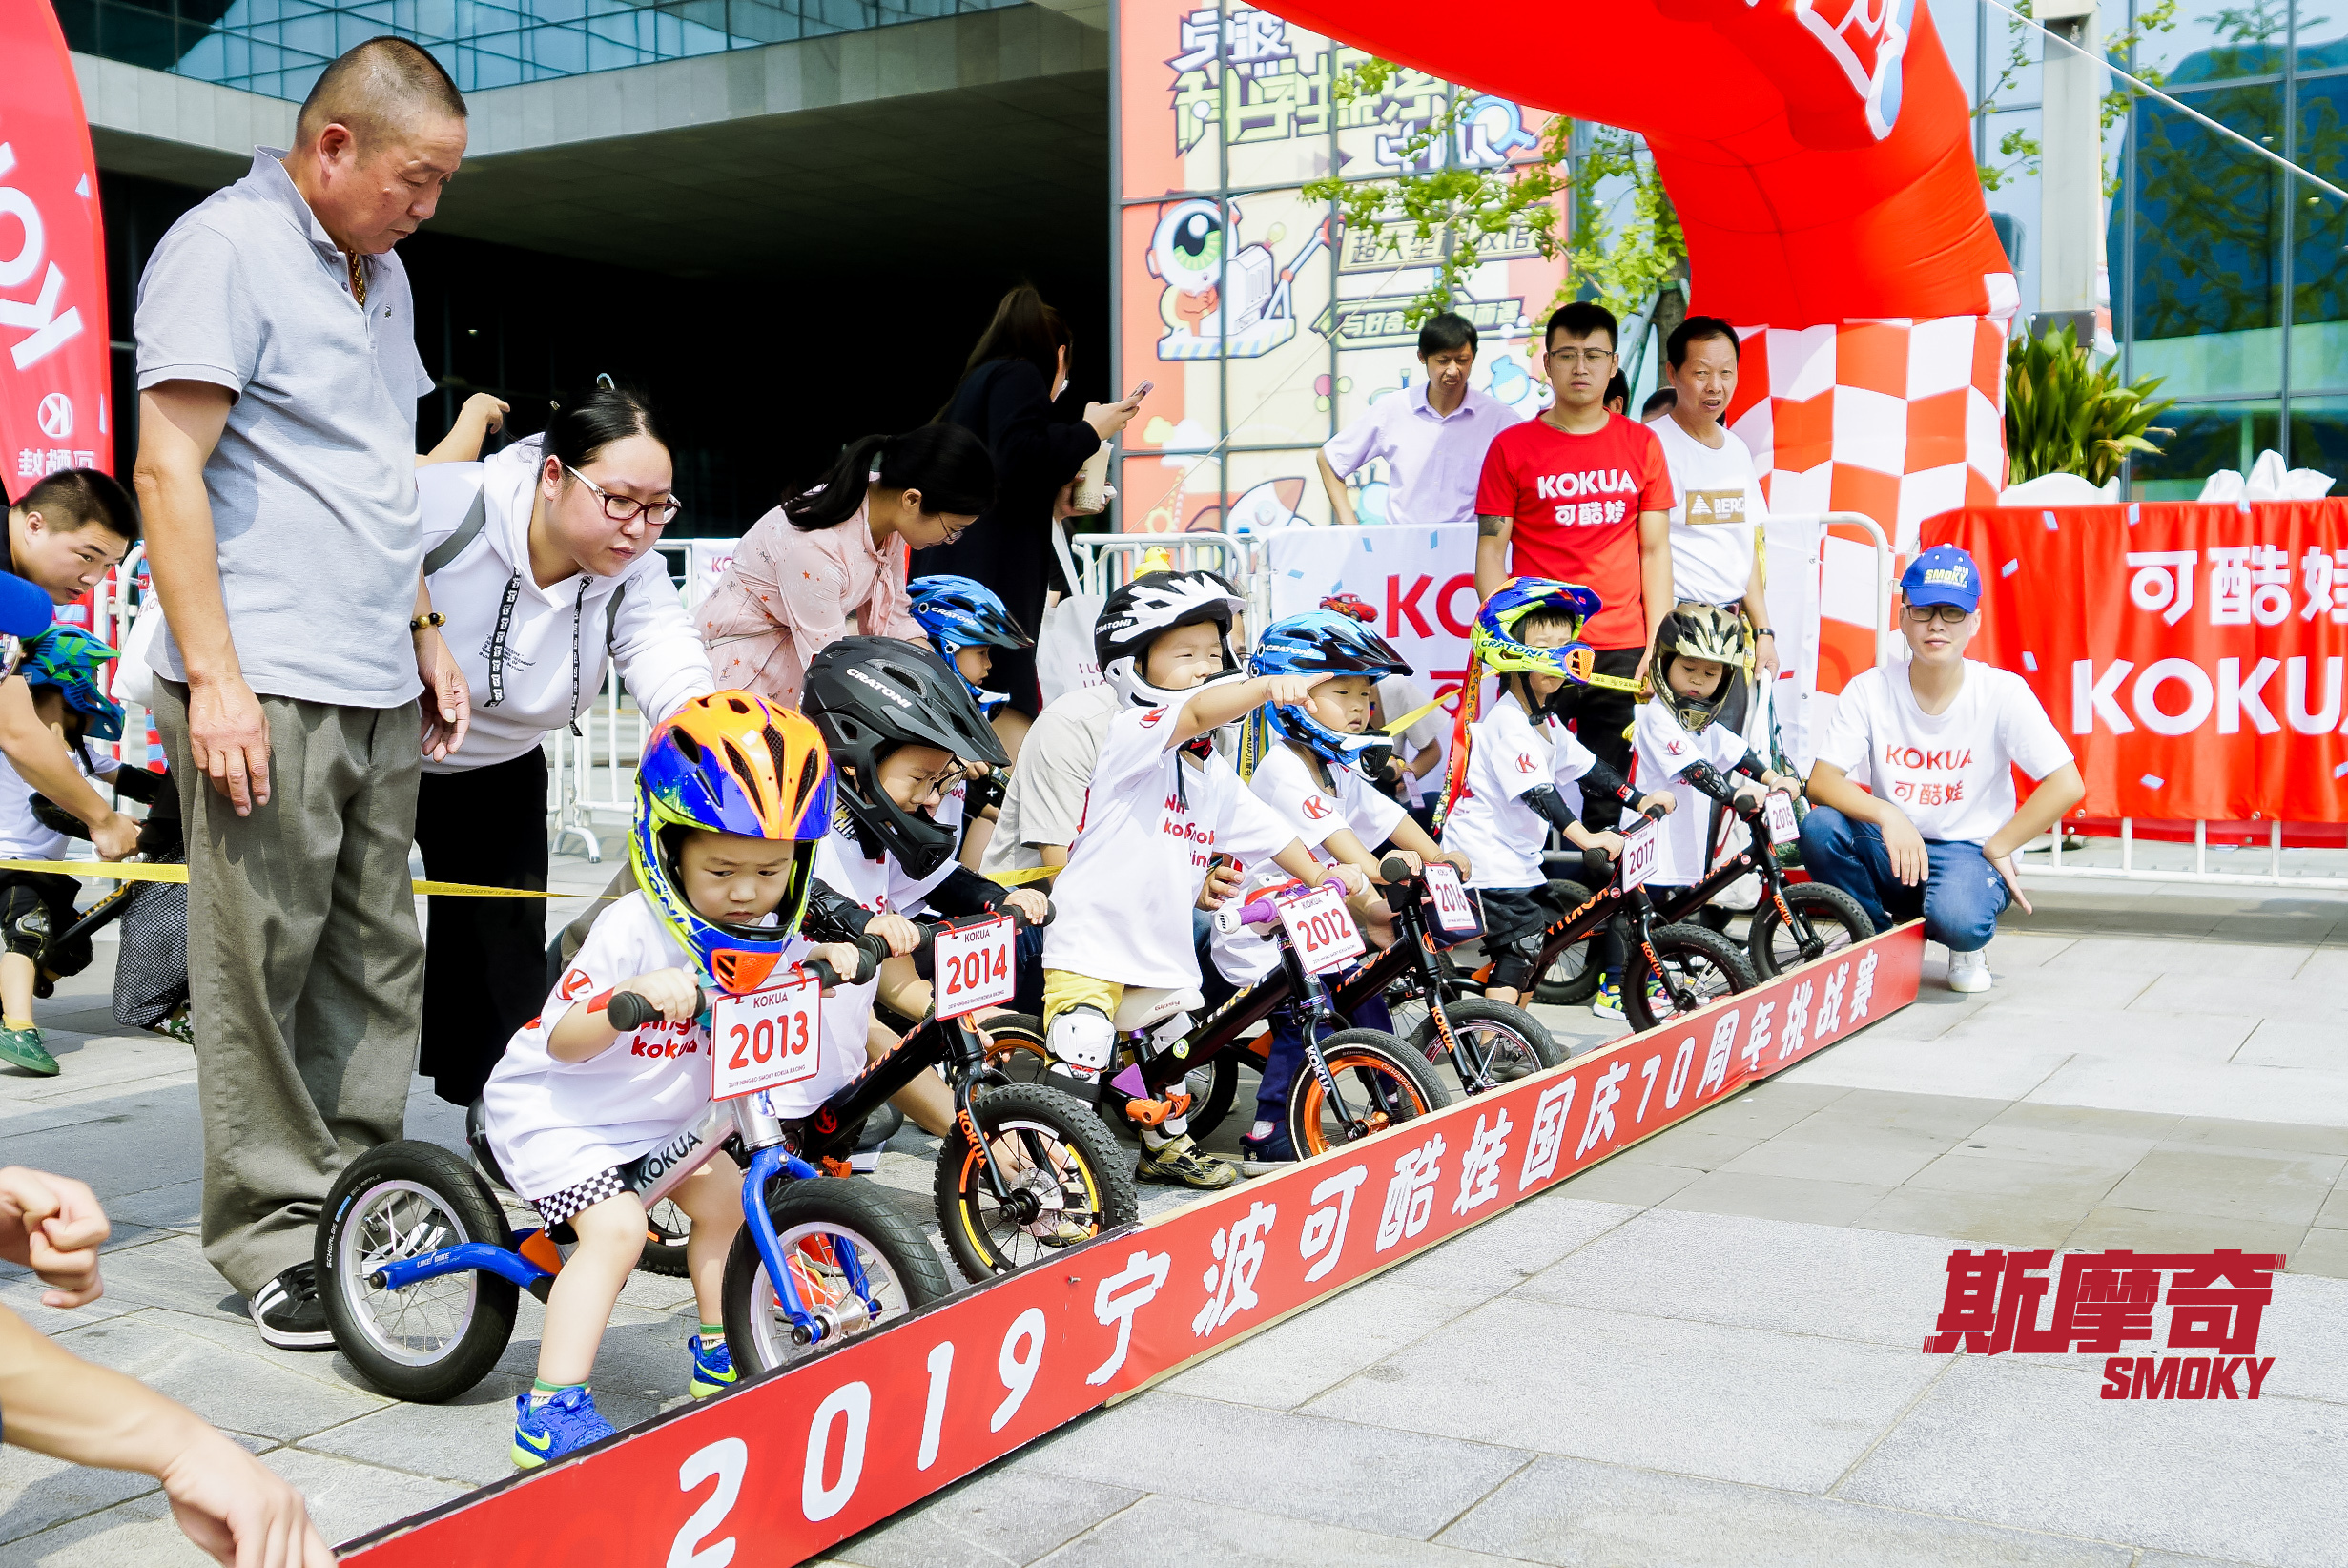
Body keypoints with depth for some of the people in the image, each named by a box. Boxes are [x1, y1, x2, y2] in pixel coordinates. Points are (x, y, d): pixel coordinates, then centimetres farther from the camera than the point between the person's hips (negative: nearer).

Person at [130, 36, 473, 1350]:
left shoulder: (383, 276, 20)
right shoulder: (224, 246, -6)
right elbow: (169, 469, -12)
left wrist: (427, 635, 21)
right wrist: (213, 679, -17)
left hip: (380, 693, 8)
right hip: (264, 688, -8)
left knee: (380, 959, 10)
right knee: (262, 965, -3)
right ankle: (273, 1234, 5)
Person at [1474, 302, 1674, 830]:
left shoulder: (1641, 444, 10)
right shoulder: (1512, 446, 4)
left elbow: (1655, 550, 10)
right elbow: (1490, 553, 2)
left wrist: (1658, 643, 2)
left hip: (1621, 652, 2)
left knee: (1608, 797, 4)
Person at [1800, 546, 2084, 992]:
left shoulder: (2002, 692, -10)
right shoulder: (1870, 690, -5)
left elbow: (2067, 786, -12)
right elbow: (1821, 780, -12)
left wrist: (1997, 849, -10)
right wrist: (1886, 815, -29)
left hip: (1968, 850, -3)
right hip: (1891, 849, 3)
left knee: (1957, 918, -37)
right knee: (1818, 825, -27)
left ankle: (1968, 946, 6)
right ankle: (1877, 931, 2)